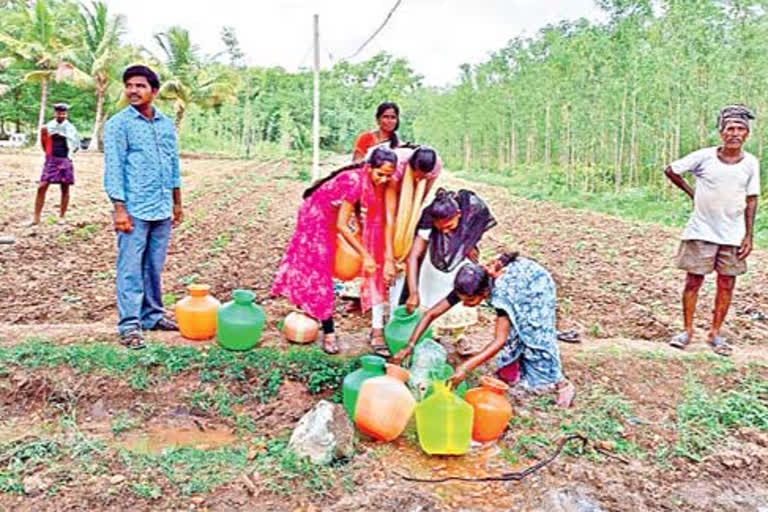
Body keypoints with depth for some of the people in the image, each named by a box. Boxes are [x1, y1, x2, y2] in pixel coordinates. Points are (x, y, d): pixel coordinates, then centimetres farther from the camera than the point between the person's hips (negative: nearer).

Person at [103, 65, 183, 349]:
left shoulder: (167, 124, 11)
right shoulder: (118, 124, -4)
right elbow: (114, 168, -8)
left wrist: (177, 202, 15)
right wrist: (119, 208, -13)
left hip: (162, 209, 5)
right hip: (135, 210, -5)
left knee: (155, 267, 13)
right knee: (130, 268, -1)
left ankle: (153, 315, 24)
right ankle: (129, 325, 5)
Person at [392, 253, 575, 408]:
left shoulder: (502, 292, -45)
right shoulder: (467, 287, -29)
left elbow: (500, 340, -48)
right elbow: (431, 313, -25)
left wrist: (466, 367, -56)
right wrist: (410, 346, -33)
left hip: (536, 283, -5)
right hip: (516, 277, 5)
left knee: (537, 336, -8)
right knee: (512, 330, 1)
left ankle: (562, 385, 5)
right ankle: (512, 373, 21)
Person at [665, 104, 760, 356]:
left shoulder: (751, 163, 0)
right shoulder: (704, 157, -7)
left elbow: (751, 201, 4)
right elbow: (671, 170, 2)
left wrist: (749, 236, 0)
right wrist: (692, 194, 1)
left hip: (733, 234, 2)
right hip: (702, 231, -2)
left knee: (727, 284, 5)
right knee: (693, 280, 1)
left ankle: (715, 333, 17)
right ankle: (687, 330, 14)